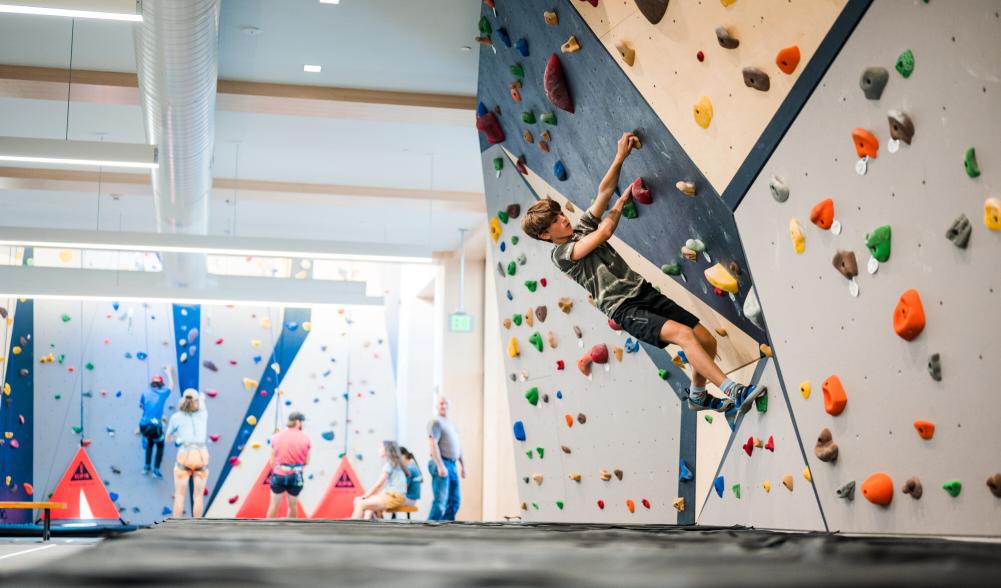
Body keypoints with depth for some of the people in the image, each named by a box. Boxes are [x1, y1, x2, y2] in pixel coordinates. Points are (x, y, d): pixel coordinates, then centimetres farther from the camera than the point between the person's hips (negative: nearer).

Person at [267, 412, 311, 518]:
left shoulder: (276, 437, -1)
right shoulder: (305, 438, -4)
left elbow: (272, 460, 2)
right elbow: (307, 461, 0)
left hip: (279, 474, 1)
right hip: (295, 476, 0)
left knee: (274, 505, 10)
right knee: (293, 505, 14)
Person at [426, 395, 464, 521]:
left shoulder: (451, 424, 21)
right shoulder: (435, 422, -7)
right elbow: (433, 444, -17)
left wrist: (463, 465, 21)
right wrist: (440, 466, -23)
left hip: (452, 465, 9)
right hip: (441, 464, -9)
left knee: (455, 500, 8)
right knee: (441, 501, -13)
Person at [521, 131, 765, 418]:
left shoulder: (582, 228, 17)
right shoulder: (560, 254, -4)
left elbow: (603, 192, 10)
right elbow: (604, 233, -11)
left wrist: (621, 156, 0)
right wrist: (621, 202, 5)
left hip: (644, 291, 8)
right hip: (624, 309, -8)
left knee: (707, 341, 0)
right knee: (683, 333, -30)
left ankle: (698, 395, 24)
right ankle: (733, 392, -34)